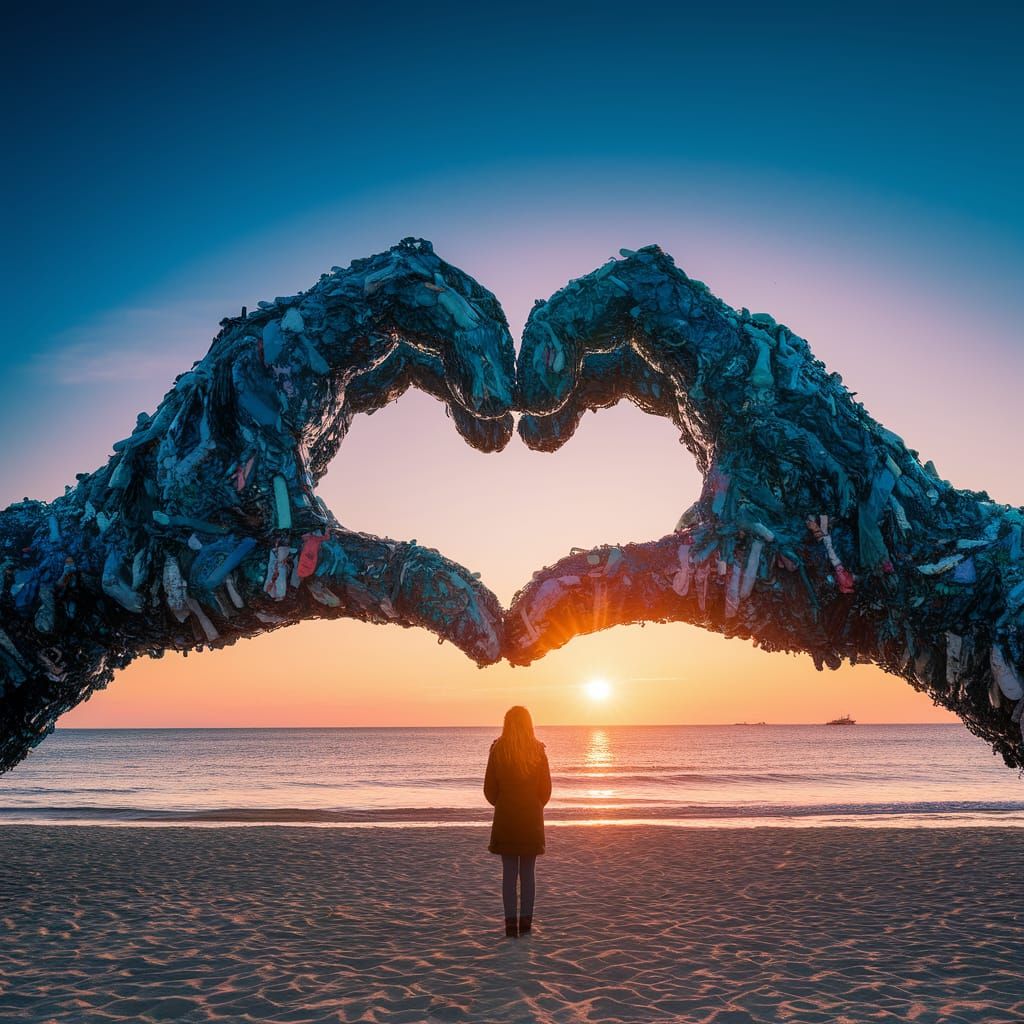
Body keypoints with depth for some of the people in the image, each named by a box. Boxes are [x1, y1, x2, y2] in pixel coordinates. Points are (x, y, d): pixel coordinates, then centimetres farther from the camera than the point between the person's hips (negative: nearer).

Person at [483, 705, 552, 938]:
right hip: (532, 818, 0)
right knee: (528, 872, 8)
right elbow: (546, 788, 0)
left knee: (508, 872, 5)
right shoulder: (538, 750, -5)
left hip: (505, 817, 0)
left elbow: (489, 788, -2)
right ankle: (526, 923, 7)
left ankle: (510, 923, 3)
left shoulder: (498, 750, -6)